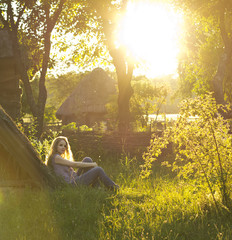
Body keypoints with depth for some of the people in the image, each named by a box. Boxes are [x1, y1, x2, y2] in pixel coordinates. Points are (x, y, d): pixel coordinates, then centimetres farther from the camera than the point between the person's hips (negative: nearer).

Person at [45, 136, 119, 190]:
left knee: (87, 160, 4)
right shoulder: (56, 157, -8)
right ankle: (114, 188, 3)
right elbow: (74, 164, -12)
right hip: (72, 184, -10)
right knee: (98, 170, -10)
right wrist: (92, 164, -5)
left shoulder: (60, 158, 23)